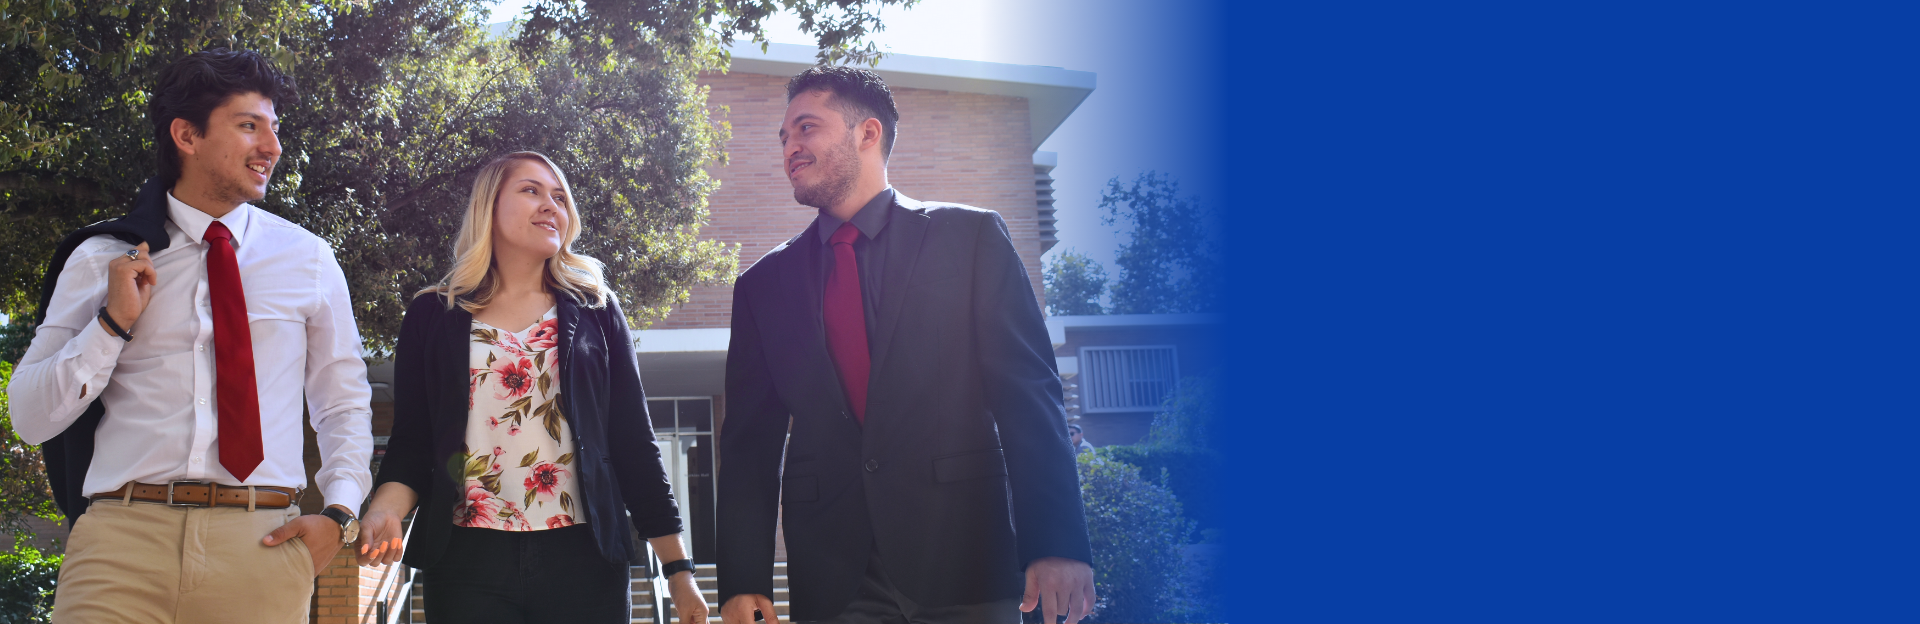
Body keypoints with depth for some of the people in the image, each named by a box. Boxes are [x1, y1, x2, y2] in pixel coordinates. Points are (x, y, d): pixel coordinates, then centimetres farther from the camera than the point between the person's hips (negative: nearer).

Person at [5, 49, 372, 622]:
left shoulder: (309, 259, 12)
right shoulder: (100, 258, 9)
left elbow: (344, 402, 17)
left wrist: (338, 513, 1)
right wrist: (114, 321, -5)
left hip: (263, 546, 1)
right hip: (124, 537, -1)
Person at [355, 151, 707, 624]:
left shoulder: (594, 311, 11)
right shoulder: (433, 316, 10)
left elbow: (635, 443, 7)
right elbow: (411, 444, 7)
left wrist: (679, 569, 1)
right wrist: (385, 511, -15)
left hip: (584, 561, 1)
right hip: (470, 562, 0)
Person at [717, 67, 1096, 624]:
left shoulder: (969, 238, 5)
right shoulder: (764, 284, 14)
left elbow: (1029, 394, -2)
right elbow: (749, 441, 12)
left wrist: (1057, 542, -13)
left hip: (963, 563, -2)